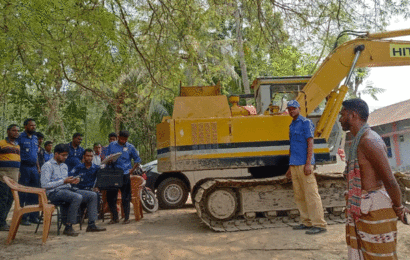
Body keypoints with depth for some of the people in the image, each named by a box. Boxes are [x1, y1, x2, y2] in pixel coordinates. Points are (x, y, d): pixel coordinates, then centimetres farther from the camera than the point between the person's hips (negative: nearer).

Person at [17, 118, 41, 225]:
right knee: (22, 194, -1)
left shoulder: (35, 138, 16)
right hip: (24, 167, -7)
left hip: (34, 168, 7)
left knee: (35, 194, 9)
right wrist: (17, 169, -18)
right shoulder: (20, 137, -6)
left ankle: (33, 216, 18)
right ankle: (22, 217, 7)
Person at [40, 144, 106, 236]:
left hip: (67, 189, 8)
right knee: (78, 197, -35)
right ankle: (68, 227, -25)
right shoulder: (47, 166, -4)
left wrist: (72, 181, 3)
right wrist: (64, 181, -17)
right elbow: (44, 185, -14)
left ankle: (91, 225, -6)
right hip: (54, 192, -8)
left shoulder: (64, 166, 22)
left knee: (93, 195, -6)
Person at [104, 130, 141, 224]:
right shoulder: (111, 145, 11)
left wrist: (132, 169, 2)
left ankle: (126, 218, 11)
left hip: (125, 175, -1)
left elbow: (137, 160, 14)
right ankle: (114, 217, 15)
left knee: (126, 198, 1)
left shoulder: (130, 147, 8)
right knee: (110, 197, 2)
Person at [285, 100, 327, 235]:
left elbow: (310, 143, -10)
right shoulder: (291, 125, 20)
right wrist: (290, 167, 23)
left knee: (311, 194, -6)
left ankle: (319, 224, -1)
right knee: (299, 196, 11)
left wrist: (308, 164, -18)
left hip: (304, 164, -8)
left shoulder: (306, 123, -3)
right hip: (294, 165, 8)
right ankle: (306, 222, 20)